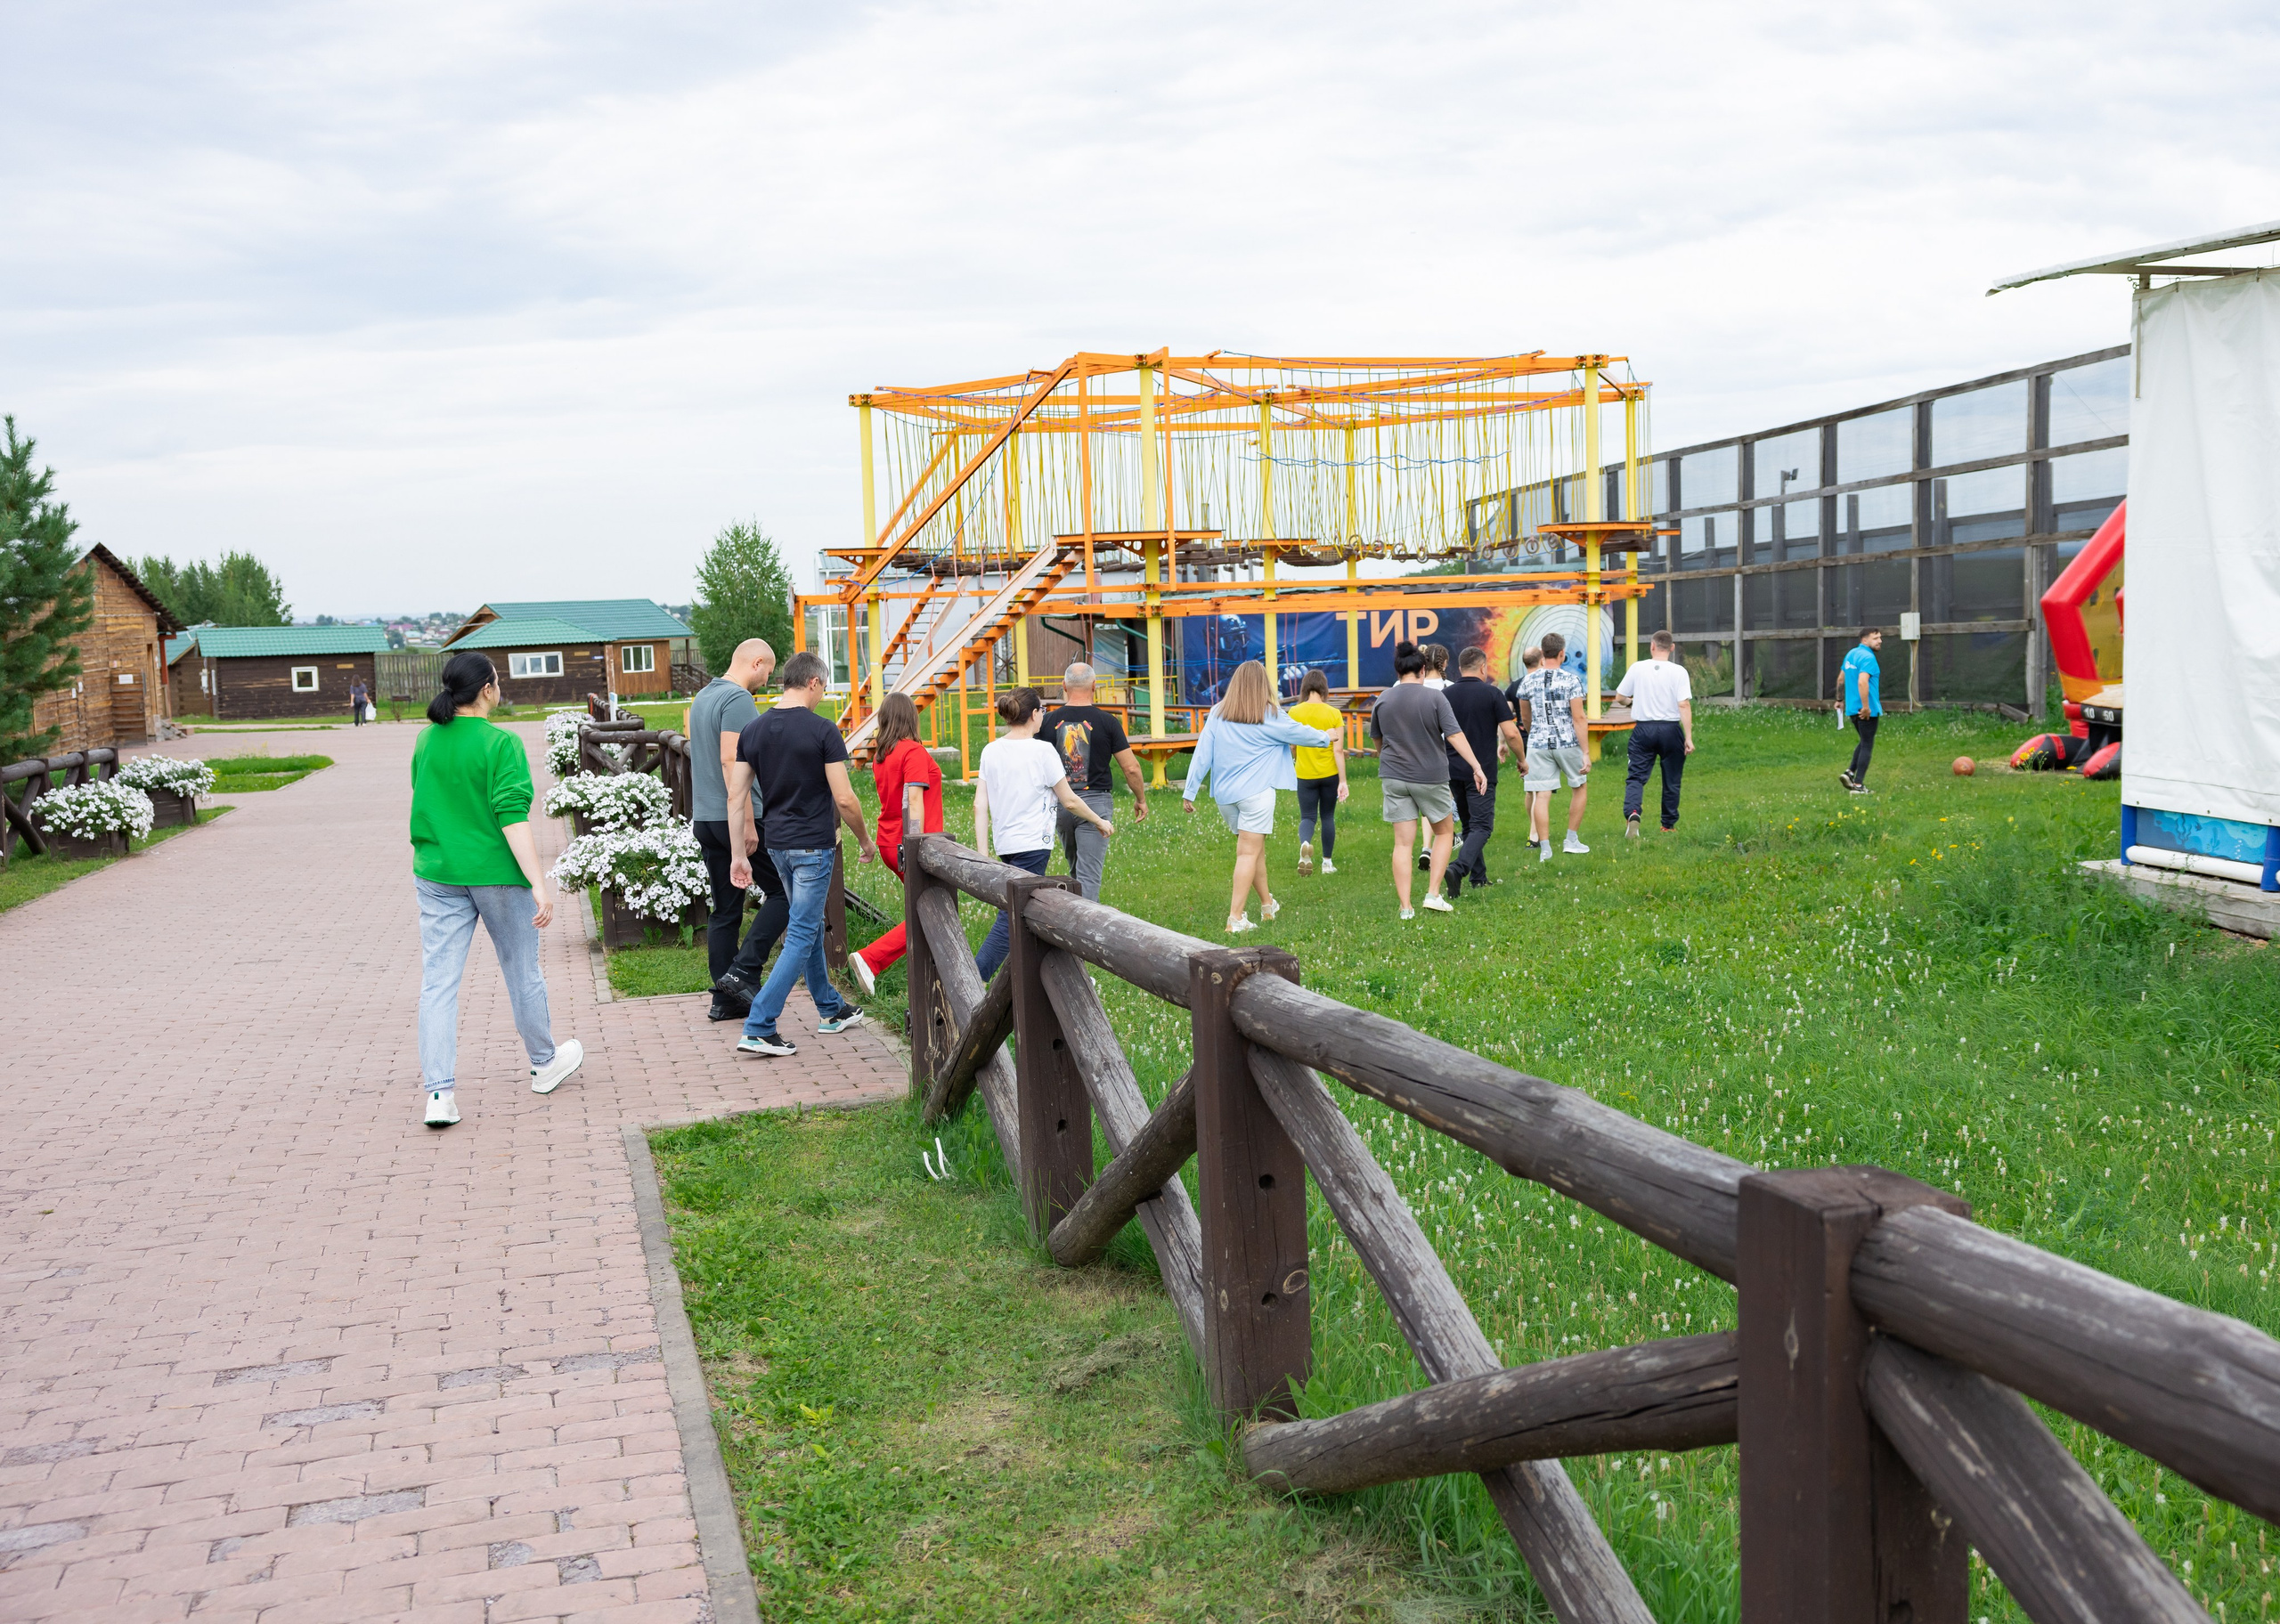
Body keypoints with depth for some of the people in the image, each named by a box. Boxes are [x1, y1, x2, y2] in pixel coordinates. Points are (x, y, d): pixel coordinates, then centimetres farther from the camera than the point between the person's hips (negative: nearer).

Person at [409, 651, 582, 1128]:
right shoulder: (500, 744, -14)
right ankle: (544, 1065, 33)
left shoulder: (425, 741, 4)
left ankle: (439, 1093, -5)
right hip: (496, 874, -4)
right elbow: (513, 818, -20)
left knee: (438, 981, 3)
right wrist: (539, 884, -21)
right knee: (522, 973, 14)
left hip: (436, 874, 4)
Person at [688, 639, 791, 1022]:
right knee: (784, 892, 1)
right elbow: (730, 760, -21)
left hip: (704, 818, 9)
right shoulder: (739, 699, -13)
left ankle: (724, 999, 10)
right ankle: (743, 971, -8)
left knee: (724, 911, 10)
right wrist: (747, 822, -22)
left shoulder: (702, 697, 18)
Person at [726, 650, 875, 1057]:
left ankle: (831, 1009, 33)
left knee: (809, 924, 21)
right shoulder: (822, 731, -14)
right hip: (814, 845, -7)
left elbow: (736, 796, 1)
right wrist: (866, 840, 1)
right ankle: (757, 1029, -9)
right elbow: (844, 799, -15)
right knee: (801, 936, -3)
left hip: (776, 843, 7)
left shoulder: (753, 729, 2)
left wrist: (738, 855, 6)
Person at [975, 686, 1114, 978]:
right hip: (1033, 845, -8)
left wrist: (982, 853, 6)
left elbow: (979, 805, 3)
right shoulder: (1042, 751, -11)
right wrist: (1100, 821, 12)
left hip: (1005, 845, 8)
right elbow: (1069, 801, -4)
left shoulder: (991, 751, 6)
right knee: (1011, 921, -9)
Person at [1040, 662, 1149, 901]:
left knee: (1075, 869, 20)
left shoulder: (1048, 721, 0)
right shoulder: (1107, 722, -6)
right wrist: (1141, 799, 12)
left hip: (1059, 804, 3)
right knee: (1089, 874, -4)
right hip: (1095, 802, -3)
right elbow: (1131, 768, -4)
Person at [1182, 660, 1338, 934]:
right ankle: (1236, 918, -12)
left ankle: (1268, 905, 33)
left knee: (1255, 849, 19)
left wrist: (1189, 792, 4)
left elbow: (1202, 754, 1)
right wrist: (1326, 738, 29)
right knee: (1249, 853, -5)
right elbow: (1300, 733, 10)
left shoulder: (1217, 714, 2)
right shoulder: (1270, 716, -5)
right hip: (1256, 791, -4)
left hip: (1225, 794, 5)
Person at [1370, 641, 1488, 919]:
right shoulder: (1435, 697, -8)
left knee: (1403, 842, 4)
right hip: (1430, 776, -2)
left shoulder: (1382, 701, 3)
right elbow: (1455, 736, -13)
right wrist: (1477, 767, -10)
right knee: (1443, 832, 17)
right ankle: (1433, 894, 9)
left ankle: (1405, 907, 1)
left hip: (1393, 778, 3)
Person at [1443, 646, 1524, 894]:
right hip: (1482, 772, -5)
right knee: (1481, 826, -4)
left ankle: (1478, 877, 22)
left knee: (1470, 825, 18)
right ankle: (1458, 868, -27)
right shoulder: (1491, 693, -6)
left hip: (1452, 771, 5)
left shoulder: (1445, 695, 5)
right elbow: (1511, 733, -10)